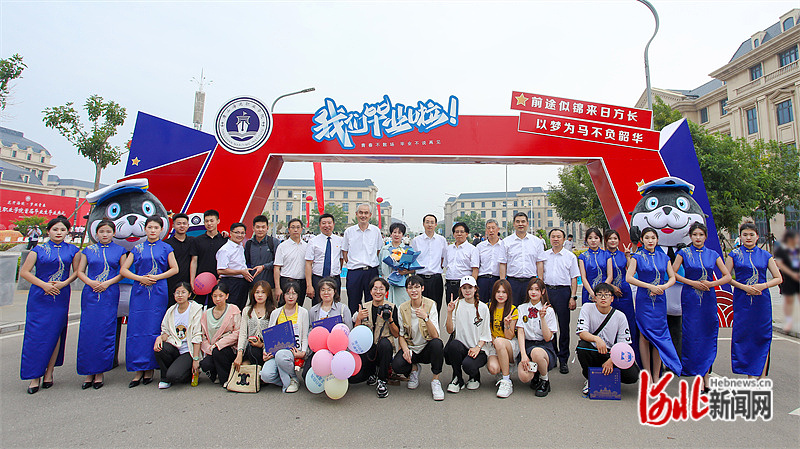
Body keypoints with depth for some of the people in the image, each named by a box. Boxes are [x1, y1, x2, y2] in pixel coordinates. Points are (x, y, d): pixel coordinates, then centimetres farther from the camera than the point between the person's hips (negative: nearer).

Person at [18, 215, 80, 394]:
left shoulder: (72, 250, 8)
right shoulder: (39, 250, 4)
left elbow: (77, 271, 9)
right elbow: (24, 272, 2)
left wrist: (64, 283, -8)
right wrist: (44, 285, -10)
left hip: (61, 297, 1)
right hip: (39, 297, -1)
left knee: (55, 334, 3)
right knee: (36, 334, -3)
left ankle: (49, 373, 13)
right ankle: (35, 376, 5)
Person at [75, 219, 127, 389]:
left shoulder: (119, 250, 8)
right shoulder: (88, 250, 12)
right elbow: (80, 271, 10)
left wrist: (108, 283, -9)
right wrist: (90, 282, -8)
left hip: (110, 294, -2)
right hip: (90, 293, 2)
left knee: (105, 332, -3)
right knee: (88, 331, -1)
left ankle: (100, 372, 6)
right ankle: (89, 372, 9)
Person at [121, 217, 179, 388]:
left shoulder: (165, 248, 8)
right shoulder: (137, 248, 12)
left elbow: (174, 268, 4)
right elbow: (123, 270, 9)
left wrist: (157, 277, -9)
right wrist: (140, 278, -7)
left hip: (158, 292, -2)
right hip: (139, 292, 2)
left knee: (154, 328, -3)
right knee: (136, 328, -2)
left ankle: (149, 369, 7)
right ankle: (138, 370, 5)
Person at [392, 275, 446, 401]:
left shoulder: (430, 305, -10)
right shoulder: (402, 308, -2)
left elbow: (435, 336, -19)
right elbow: (401, 335, 4)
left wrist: (426, 318, -35)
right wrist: (405, 349, -17)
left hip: (427, 348, -1)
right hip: (410, 348, 1)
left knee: (437, 343, -36)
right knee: (396, 365, -29)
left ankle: (436, 381, -12)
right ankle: (414, 368, 8)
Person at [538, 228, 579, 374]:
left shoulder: (570, 256, 5)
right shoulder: (543, 255, 11)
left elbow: (574, 278, 3)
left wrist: (572, 297, -5)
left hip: (563, 291, -2)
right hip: (547, 291, 2)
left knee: (564, 326, 2)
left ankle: (563, 360, 11)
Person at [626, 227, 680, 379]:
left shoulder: (664, 257, 10)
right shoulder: (637, 257, 0)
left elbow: (672, 278, 11)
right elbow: (629, 278, -9)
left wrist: (663, 287, -9)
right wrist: (650, 286, -15)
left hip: (659, 299, 3)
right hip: (643, 299, -3)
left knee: (658, 336, 2)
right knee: (644, 336, -2)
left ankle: (656, 375, 9)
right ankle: (647, 374, 6)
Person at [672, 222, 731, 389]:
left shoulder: (713, 255, 8)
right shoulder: (684, 253, 2)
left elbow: (727, 276, 9)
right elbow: (672, 273, -3)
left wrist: (712, 283, -8)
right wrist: (693, 283, -11)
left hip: (709, 297, 2)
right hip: (690, 298, -2)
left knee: (709, 334, 2)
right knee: (692, 333, -4)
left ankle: (706, 375, 10)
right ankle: (698, 375, 5)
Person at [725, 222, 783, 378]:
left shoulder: (765, 255, 8)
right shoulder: (734, 254, 4)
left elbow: (778, 278, 8)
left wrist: (763, 285, -9)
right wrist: (743, 287, -11)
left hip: (762, 300, 1)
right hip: (742, 301, -1)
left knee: (763, 337, 0)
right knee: (744, 335, -1)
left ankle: (762, 376, 6)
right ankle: (750, 375, 9)